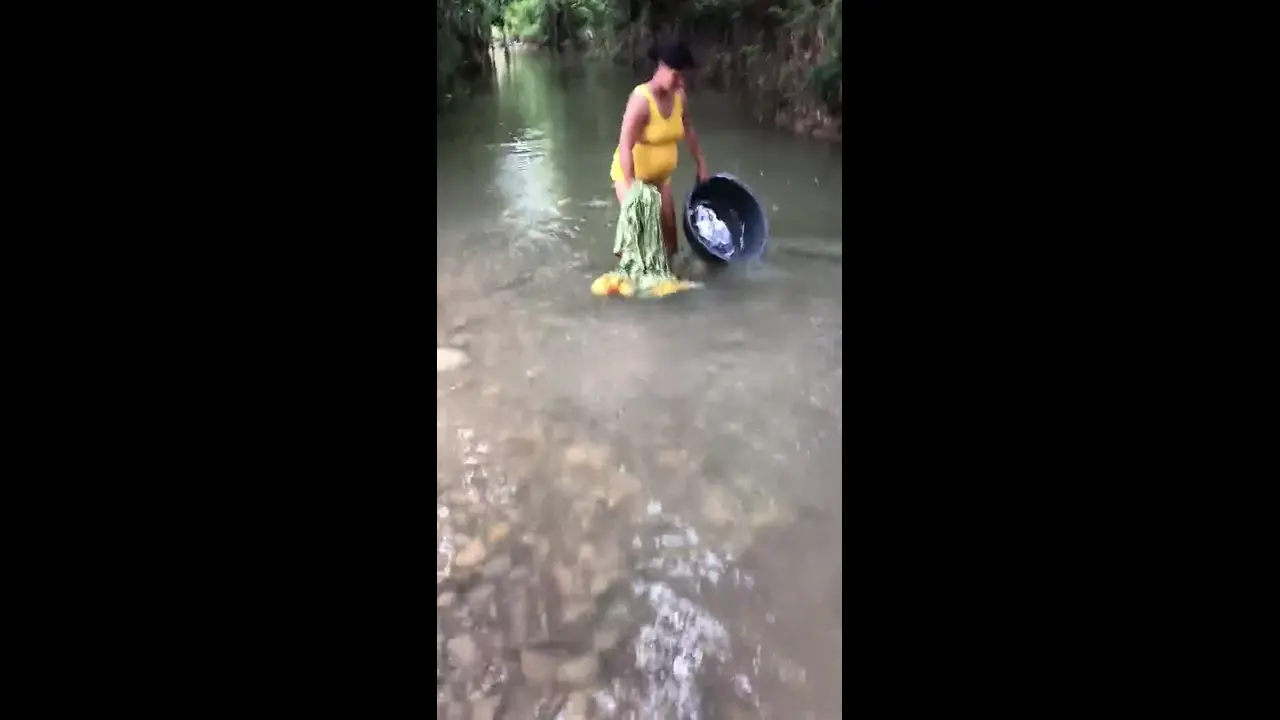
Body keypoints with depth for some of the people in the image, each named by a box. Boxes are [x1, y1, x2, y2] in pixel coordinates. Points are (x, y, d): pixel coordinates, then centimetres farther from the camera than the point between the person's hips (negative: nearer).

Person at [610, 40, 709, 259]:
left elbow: (688, 129, 12)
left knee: (669, 231, 13)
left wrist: (701, 163, 16)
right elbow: (625, 147, -33)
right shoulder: (641, 99, -28)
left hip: (661, 176, 7)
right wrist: (631, 188, -38)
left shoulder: (679, 96, -7)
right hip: (632, 175, -7)